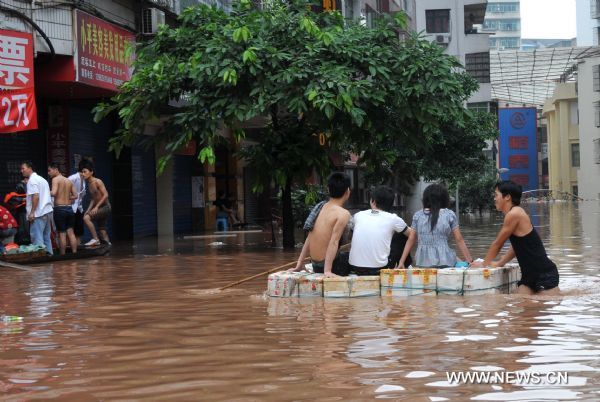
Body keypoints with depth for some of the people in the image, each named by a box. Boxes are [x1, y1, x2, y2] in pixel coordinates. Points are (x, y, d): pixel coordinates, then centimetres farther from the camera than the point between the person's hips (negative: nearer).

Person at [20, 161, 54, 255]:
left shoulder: (32, 180, -10)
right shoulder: (41, 179, 19)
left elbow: (35, 196, -19)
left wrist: (32, 212, -19)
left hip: (38, 213, -9)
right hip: (48, 211, 9)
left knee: (37, 237, -7)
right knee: (46, 237, 12)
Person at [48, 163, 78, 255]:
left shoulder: (55, 179, -6)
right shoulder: (69, 181, 13)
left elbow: (54, 193, -20)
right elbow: (75, 196, 14)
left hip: (59, 209, -6)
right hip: (69, 208, 6)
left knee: (62, 233, -1)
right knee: (70, 232, 9)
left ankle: (62, 254, 2)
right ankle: (74, 252, 7)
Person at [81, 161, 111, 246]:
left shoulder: (97, 182, -15)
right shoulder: (89, 184, 10)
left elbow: (105, 195, -20)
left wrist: (96, 207, -24)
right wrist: (88, 210, 5)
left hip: (105, 207, -9)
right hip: (99, 208, 9)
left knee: (86, 218, -23)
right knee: (102, 230, 12)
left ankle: (95, 239, -17)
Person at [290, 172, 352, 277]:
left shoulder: (321, 208, 9)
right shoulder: (343, 214, -14)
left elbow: (310, 238, 10)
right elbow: (334, 242, -23)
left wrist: (300, 263, 12)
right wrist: (327, 271, -27)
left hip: (316, 265, 7)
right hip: (331, 265, -7)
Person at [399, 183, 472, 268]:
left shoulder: (417, 215, 9)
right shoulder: (449, 215, 3)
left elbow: (410, 240, 11)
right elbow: (459, 240, 4)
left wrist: (401, 261, 16)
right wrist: (470, 261, 9)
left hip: (422, 262, 3)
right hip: (444, 261, -3)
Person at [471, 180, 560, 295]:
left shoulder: (514, 214, -15)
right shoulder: (516, 213, 13)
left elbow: (497, 244, -5)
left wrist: (485, 263, 7)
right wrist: (499, 263, 22)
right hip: (529, 274, 9)